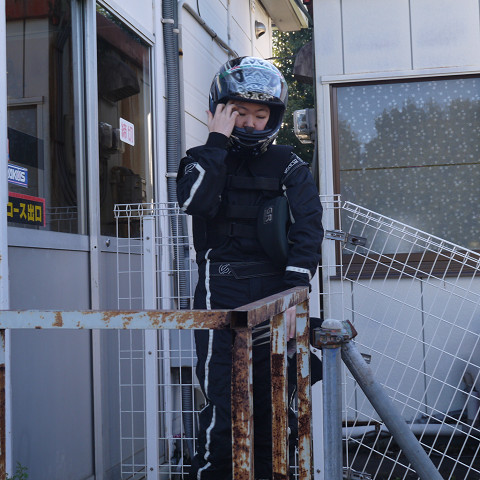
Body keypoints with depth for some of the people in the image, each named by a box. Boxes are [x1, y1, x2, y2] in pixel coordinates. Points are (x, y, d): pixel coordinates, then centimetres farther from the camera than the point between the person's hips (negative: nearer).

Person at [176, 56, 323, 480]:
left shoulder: (288, 167, 11)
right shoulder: (205, 159, 11)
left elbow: (308, 228, -3)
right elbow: (195, 202, -12)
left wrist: (293, 290, -16)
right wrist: (218, 140, -8)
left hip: (276, 290, 2)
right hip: (221, 291, -2)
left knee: (274, 403, 8)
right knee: (223, 406, -8)